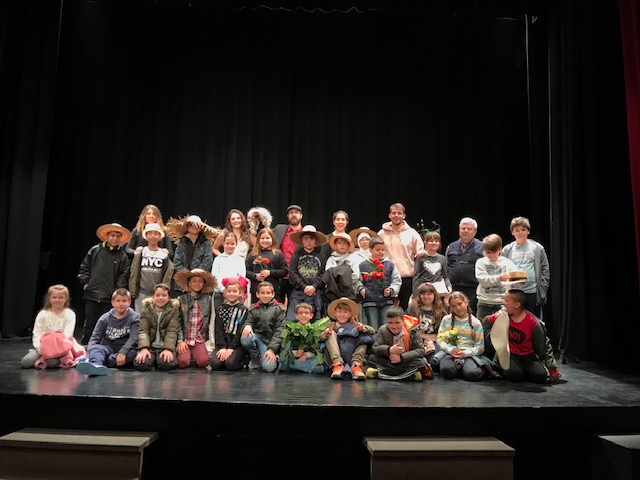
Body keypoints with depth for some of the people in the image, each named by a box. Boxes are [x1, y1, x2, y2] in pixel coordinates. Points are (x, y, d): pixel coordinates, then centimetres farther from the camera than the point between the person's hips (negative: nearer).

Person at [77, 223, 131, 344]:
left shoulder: (122, 256, 3)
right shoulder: (95, 250, 6)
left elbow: (123, 275, 1)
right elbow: (84, 268, 11)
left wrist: (117, 291, -6)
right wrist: (85, 282, 2)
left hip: (109, 298, -1)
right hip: (92, 294, 1)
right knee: (89, 324, 8)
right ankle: (84, 345, 19)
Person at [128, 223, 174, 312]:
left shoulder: (164, 254, 4)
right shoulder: (140, 253, 5)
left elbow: (168, 274, 6)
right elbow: (134, 273, 6)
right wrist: (132, 291, 1)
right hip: (141, 294, 0)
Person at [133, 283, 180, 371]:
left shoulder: (174, 309, 2)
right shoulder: (146, 310, 6)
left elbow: (172, 331, -6)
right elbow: (143, 331, -4)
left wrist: (168, 349, -22)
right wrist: (144, 348, -21)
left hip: (165, 347, -1)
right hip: (149, 346, 1)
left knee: (167, 364, -31)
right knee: (140, 364, -27)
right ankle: (153, 360, 7)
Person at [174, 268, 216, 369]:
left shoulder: (207, 299, 6)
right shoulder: (181, 299, 3)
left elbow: (210, 320, 7)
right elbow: (177, 322, 0)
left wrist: (209, 340, 2)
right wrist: (180, 340, -7)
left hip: (200, 339, 1)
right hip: (184, 339, -1)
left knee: (203, 362, -21)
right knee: (183, 362, -21)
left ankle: (195, 355, 11)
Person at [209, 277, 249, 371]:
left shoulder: (243, 310, 2)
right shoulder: (220, 309, 11)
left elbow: (241, 331, -6)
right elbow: (218, 330, 4)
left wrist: (231, 348, -14)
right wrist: (222, 347, -10)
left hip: (237, 344, -3)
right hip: (222, 343, 3)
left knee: (230, 363, -27)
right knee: (214, 363, -23)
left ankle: (244, 360, 2)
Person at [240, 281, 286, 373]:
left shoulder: (278, 309, 1)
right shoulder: (253, 309, 9)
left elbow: (279, 331, -5)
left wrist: (272, 349, -15)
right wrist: (247, 326, -23)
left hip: (270, 340, -3)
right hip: (256, 336, 3)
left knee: (269, 367, -25)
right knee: (245, 339, -32)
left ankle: (274, 358, 14)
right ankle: (256, 357, 0)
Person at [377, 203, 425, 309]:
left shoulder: (412, 233, 5)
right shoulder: (382, 234, 5)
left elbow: (420, 253, 11)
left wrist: (421, 253, -9)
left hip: (407, 277, 0)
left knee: (406, 308, 8)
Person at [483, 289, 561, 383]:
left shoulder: (533, 322, -14)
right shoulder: (502, 316, -10)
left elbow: (544, 346, -5)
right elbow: (485, 322, 8)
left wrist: (552, 368, -2)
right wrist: (493, 336, -11)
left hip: (528, 356, 1)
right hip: (509, 355, 0)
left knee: (541, 376, -23)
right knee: (514, 375, -29)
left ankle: (523, 369, 7)